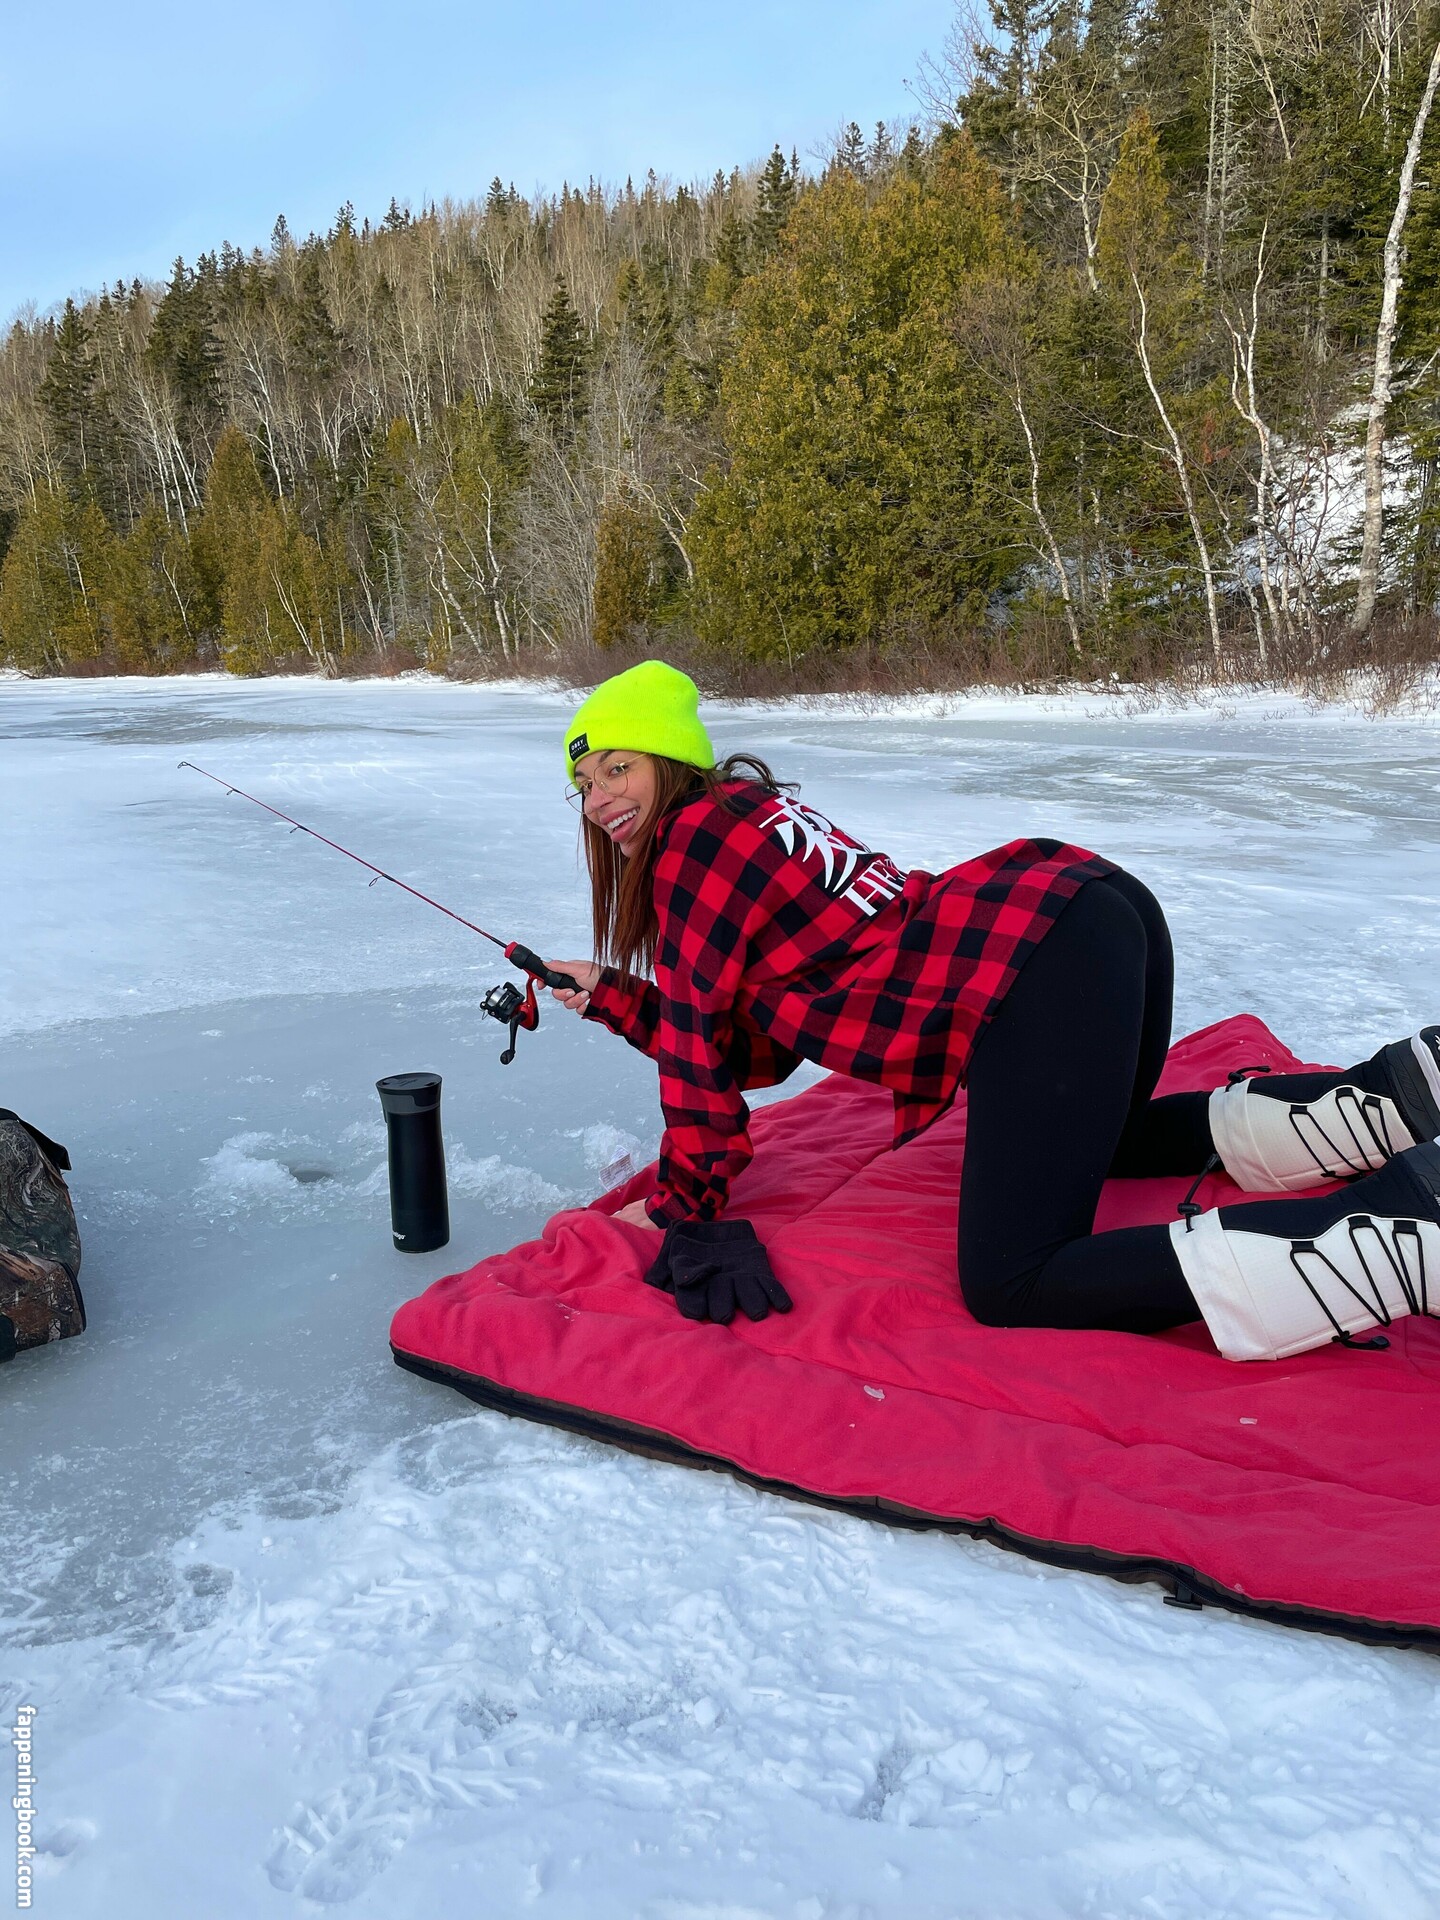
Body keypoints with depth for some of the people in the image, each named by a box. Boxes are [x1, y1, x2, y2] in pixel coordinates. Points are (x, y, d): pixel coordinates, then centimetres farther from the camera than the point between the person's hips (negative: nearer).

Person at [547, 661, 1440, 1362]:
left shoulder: (692, 840, 0)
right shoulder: (749, 824, 27)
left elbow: (694, 1046, 1)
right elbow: (754, 1051, 27)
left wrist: (687, 1209, 9)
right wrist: (609, 994, 27)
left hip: (1033, 968, -11)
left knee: (1015, 1290, -15)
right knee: (1092, 1139, 37)